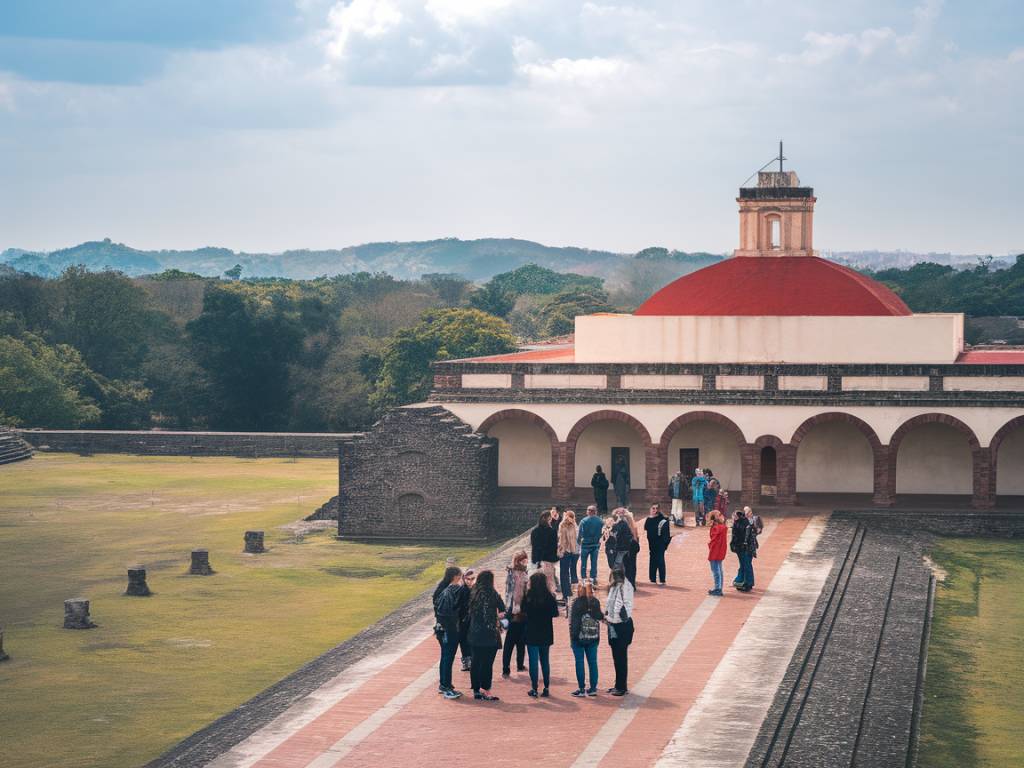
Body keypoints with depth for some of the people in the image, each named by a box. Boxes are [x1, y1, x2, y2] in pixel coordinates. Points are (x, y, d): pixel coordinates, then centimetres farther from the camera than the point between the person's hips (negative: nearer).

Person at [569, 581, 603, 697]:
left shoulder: (577, 602, -11)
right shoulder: (596, 602, 1)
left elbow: (572, 620, -11)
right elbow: (599, 617, 7)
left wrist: (572, 636, -7)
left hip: (579, 637, -4)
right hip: (593, 638, 4)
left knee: (579, 662, 2)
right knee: (592, 662, 9)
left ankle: (581, 688, 1)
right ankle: (593, 688, 12)